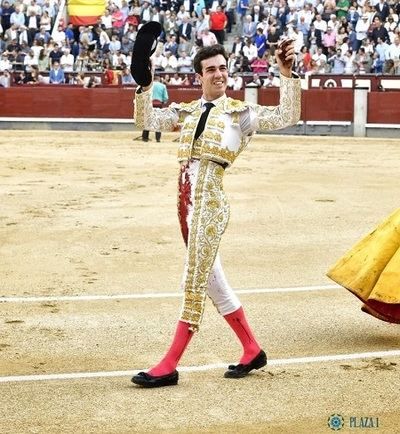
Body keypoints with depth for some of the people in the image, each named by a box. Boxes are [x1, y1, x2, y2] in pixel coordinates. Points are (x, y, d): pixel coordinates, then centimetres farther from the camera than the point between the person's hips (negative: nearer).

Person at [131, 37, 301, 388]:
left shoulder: (240, 112, 5)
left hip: (210, 202, -7)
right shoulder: (186, 112, 19)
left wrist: (287, 74, -11)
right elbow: (146, 120, 12)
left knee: (195, 282, -5)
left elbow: (288, 116, -4)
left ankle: (169, 367, -2)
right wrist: (145, 83, 2)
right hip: (186, 202, 7)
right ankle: (252, 351, 26)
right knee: (212, 282, 13)